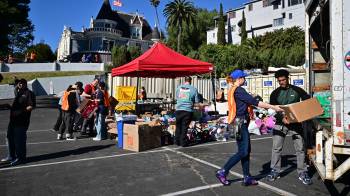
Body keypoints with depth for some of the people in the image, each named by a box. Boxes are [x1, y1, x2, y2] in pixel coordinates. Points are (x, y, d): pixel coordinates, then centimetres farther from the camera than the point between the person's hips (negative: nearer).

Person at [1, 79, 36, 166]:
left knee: (19, 139, -4)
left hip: (22, 121, -9)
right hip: (13, 119, 9)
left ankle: (20, 158, 7)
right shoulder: (18, 93, 17)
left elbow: (31, 106, -18)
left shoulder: (29, 93, -9)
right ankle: (11, 156, 33)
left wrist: (21, 111, -19)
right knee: (10, 137, 18)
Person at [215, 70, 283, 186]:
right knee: (243, 152, -6)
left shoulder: (232, 90, 16)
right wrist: (273, 107, -14)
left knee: (246, 150, 12)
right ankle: (222, 172, 1)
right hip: (240, 123, -10)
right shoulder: (239, 90, -14)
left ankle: (247, 178, 17)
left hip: (241, 123, 10)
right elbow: (255, 102, -17)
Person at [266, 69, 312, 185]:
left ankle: (302, 173, 14)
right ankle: (275, 171, 13)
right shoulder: (275, 93, 3)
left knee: (300, 148, 3)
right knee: (276, 148, 1)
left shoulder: (297, 90, 3)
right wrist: (282, 118, -22)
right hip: (280, 123, 0)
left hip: (296, 123, 0)